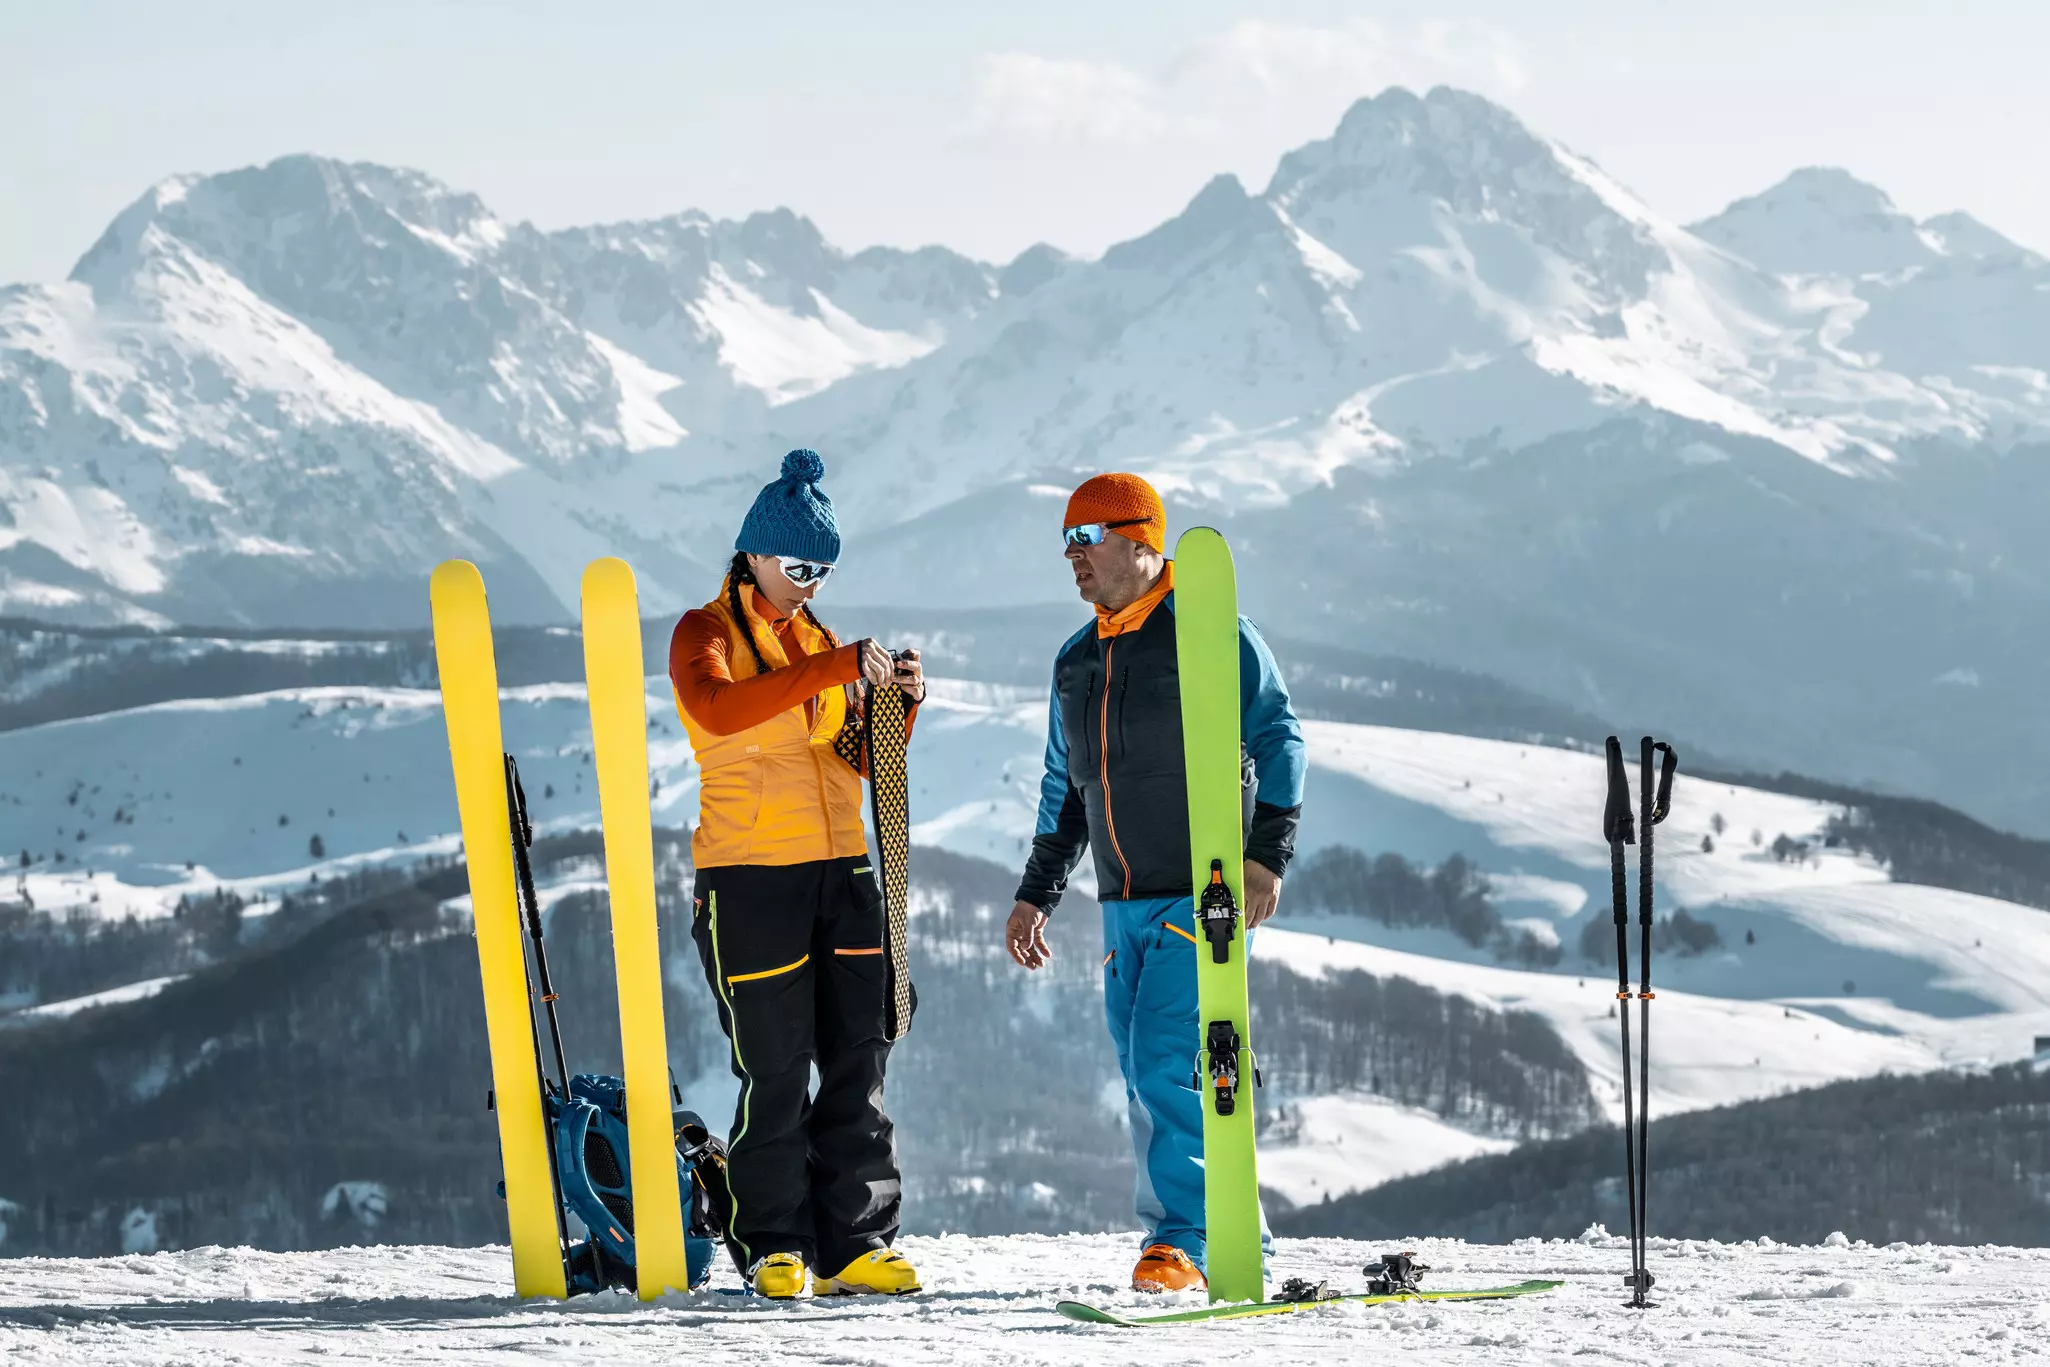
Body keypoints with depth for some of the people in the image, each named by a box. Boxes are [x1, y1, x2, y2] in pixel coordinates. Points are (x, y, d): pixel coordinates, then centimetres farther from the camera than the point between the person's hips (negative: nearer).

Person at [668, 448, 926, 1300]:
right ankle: (772, 1247, 4)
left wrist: (900, 703, -4)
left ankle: (854, 1243, 5)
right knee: (776, 1071, -5)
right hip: (749, 873, -6)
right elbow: (719, 709, -25)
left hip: (840, 866, 6)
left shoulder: (817, 641, 17)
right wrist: (832, 670, -29)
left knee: (858, 1062, 2)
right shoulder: (705, 634, -2)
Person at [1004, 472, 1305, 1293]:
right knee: (1148, 1082, 5)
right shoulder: (1077, 663, 16)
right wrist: (1035, 895, 20)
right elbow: (1064, 791, 24)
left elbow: (1278, 742, -8)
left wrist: (1265, 855, -18)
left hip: (1207, 896, -8)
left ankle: (1185, 1238, -12)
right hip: (1126, 908, 8)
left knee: (1167, 1064, -17)